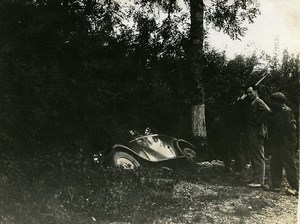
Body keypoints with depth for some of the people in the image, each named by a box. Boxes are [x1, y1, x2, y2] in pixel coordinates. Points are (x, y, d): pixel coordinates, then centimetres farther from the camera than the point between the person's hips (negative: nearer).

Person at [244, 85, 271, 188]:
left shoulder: (259, 102, -10)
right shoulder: (251, 103, 18)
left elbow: (268, 111, -28)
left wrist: (258, 121, -20)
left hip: (257, 134, -10)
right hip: (251, 134, 10)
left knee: (259, 158, -5)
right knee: (254, 158, 16)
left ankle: (259, 181, -2)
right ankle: (256, 178, 25)